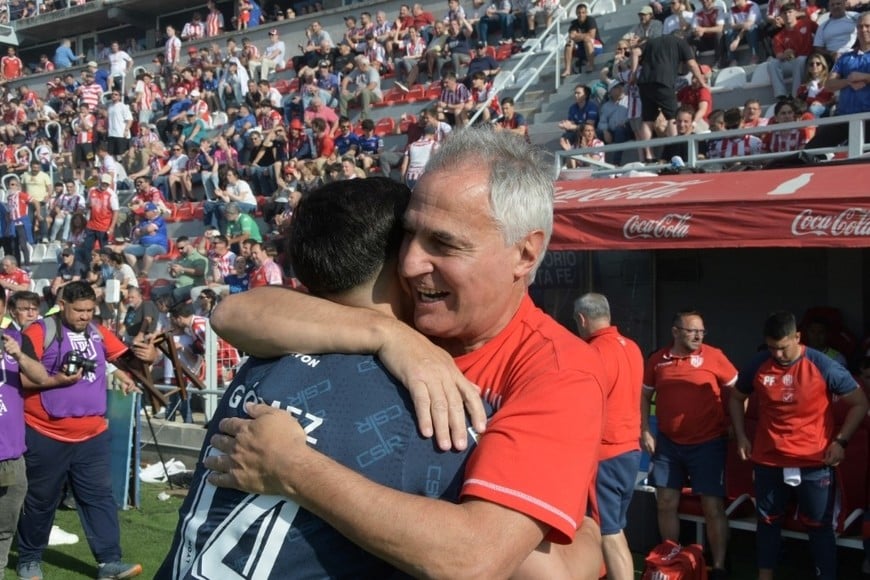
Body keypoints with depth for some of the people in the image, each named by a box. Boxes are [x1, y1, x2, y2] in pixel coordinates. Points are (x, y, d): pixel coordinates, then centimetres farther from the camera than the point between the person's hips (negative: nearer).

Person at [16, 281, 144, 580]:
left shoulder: (98, 333, 7)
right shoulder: (40, 332, -9)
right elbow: (21, 377, -12)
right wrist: (57, 380, -23)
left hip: (92, 435, 4)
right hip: (45, 435, -4)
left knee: (99, 496, 3)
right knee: (40, 500, 11)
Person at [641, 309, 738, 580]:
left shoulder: (713, 356, -7)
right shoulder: (657, 360, 1)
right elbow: (645, 396, 11)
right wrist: (644, 431, 2)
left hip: (707, 443, -3)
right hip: (668, 443, 3)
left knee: (713, 507, 0)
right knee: (666, 503, 8)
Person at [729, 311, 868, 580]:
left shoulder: (824, 366, -13)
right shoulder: (757, 366, -6)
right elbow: (736, 399, 12)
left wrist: (840, 440, -10)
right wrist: (741, 436, 3)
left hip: (815, 462, -3)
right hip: (768, 461, 3)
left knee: (819, 525, 8)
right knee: (768, 520, 15)